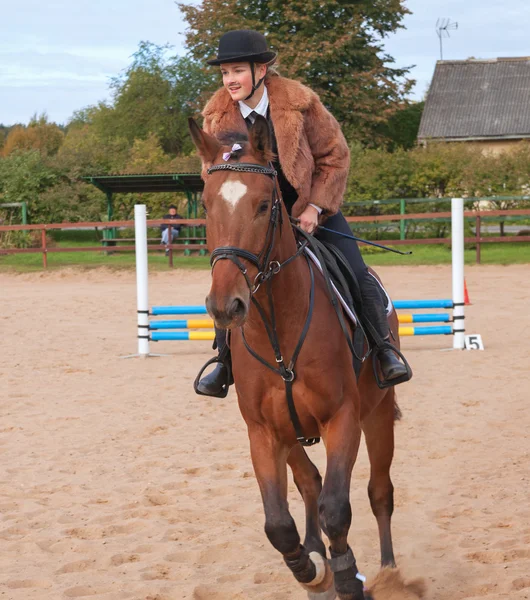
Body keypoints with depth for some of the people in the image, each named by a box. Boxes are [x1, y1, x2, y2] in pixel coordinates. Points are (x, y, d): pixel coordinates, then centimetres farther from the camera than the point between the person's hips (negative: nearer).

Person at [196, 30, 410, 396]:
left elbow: (336, 156, -9)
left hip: (311, 206, -1)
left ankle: (384, 348, 10)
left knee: (356, 275, -8)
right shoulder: (218, 116, -10)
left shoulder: (298, 102, -17)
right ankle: (225, 361, 6)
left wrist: (315, 207, -17)